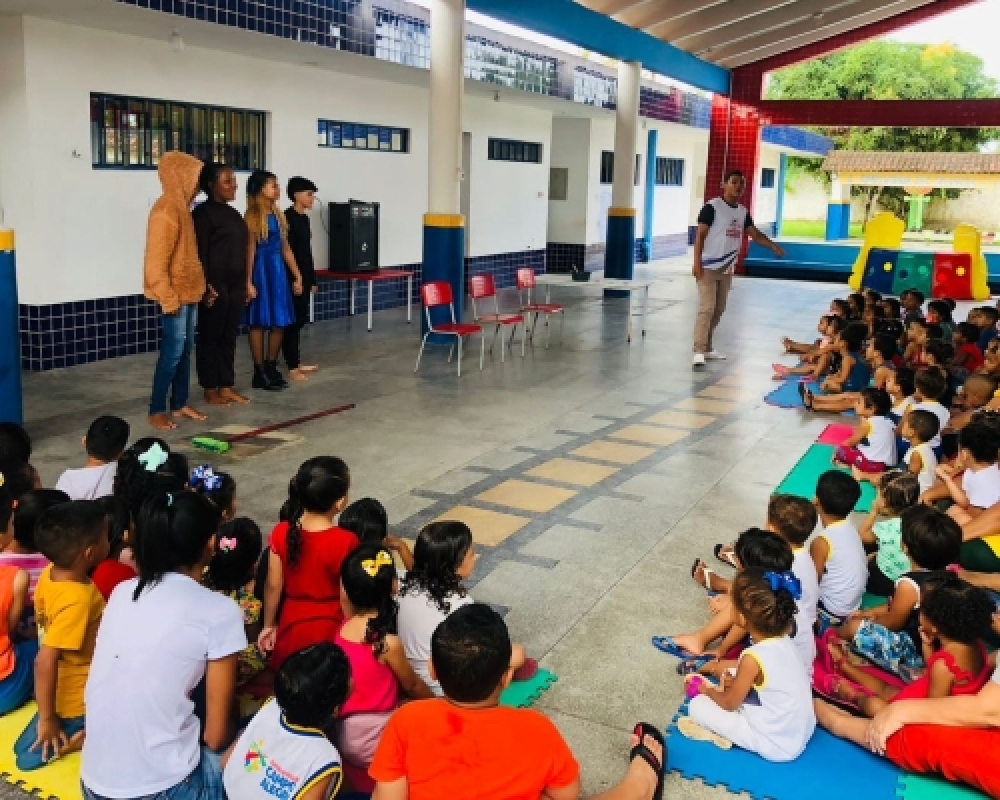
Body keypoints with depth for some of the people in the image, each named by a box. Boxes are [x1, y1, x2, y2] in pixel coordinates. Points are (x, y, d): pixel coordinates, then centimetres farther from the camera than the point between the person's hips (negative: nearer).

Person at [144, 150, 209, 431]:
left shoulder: (181, 207, 12)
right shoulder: (165, 211, -17)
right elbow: (156, 261, -20)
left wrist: (201, 286, 18)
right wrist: (168, 298, -21)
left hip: (189, 292, 9)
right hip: (175, 294, -9)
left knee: (185, 350, 13)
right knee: (172, 351, -5)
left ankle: (180, 404, 21)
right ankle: (157, 410, 3)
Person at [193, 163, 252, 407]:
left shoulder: (233, 213, 15)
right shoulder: (203, 212, -9)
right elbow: (200, 252, -14)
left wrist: (245, 284, 16)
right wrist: (206, 286, -19)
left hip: (236, 285, 8)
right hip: (215, 286, -8)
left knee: (229, 337, 11)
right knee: (210, 337, 1)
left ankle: (227, 386, 18)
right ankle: (210, 389, 8)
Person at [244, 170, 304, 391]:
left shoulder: (278, 215, 12)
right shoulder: (253, 217, -9)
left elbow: (285, 248, 15)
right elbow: (250, 251, -13)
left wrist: (297, 276, 14)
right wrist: (248, 281, -16)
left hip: (278, 270, 7)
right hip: (260, 270, -7)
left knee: (280, 322, 8)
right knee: (259, 323, 0)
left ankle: (271, 367, 20)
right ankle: (259, 373, 6)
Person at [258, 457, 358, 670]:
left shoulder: (281, 534, -12)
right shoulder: (346, 541, -23)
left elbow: (274, 586, -3)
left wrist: (269, 625, 11)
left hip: (292, 628, 4)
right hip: (330, 630, -3)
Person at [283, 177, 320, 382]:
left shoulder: (304, 218, 15)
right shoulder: (288, 218, -13)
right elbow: (286, 251, -18)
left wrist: (312, 279, 19)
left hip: (304, 277, 9)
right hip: (293, 277, -9)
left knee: (300, 320, 13)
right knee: (293, 321, -5)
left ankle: (296, 362, 21)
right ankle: (292, 367, -1)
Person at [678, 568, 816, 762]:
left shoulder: (753, 658, -28)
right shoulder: (785, 642, -7)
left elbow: (729, 703, -11)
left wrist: (707, 690, 8)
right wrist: (737, 681, 7)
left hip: (776, 747, -8)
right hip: (802, 732, 8)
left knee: (697, 705, -6)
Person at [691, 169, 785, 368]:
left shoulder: (743, 212, 10)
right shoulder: (712, 207, -11)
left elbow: (755, 234, 11)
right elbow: (700, 235, -13)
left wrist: (774, 247, -6)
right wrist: (697, 262, -20)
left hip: (727, 269, 8)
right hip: (708, 267, -8)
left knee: (719, 309, 12)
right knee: (707, 308, -13)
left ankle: (708, 348, 22)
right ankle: (699, 351, -14)